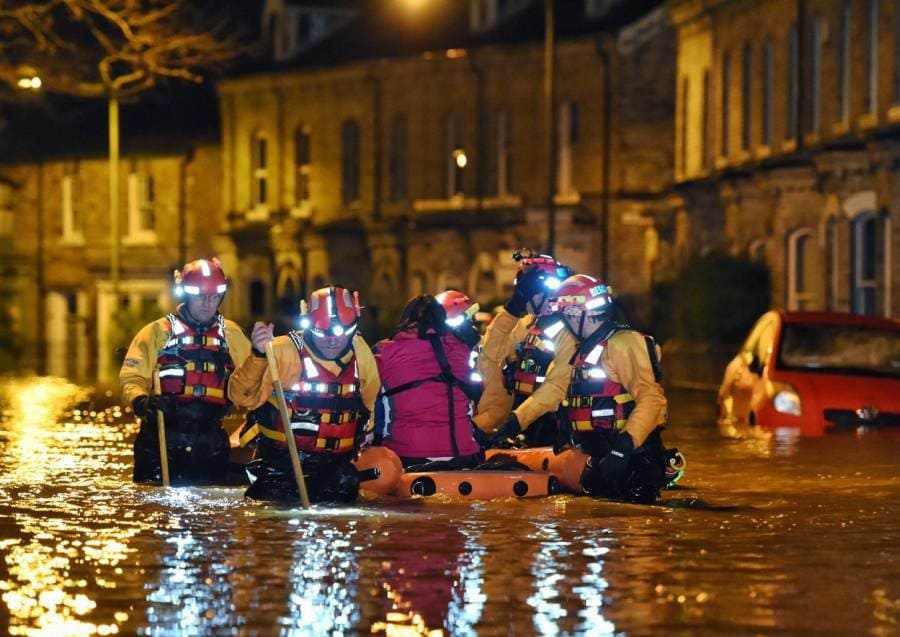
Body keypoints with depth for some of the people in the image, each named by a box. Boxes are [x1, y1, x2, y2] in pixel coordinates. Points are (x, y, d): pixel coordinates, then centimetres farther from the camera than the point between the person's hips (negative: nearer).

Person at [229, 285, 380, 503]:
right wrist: (258, 356, -37)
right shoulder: (283, 351, -17)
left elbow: (370, 402, 18)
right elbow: (246, 397, -24)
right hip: (281, 460, -4)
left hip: (335, 462, 4)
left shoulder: (361, 352, 0)